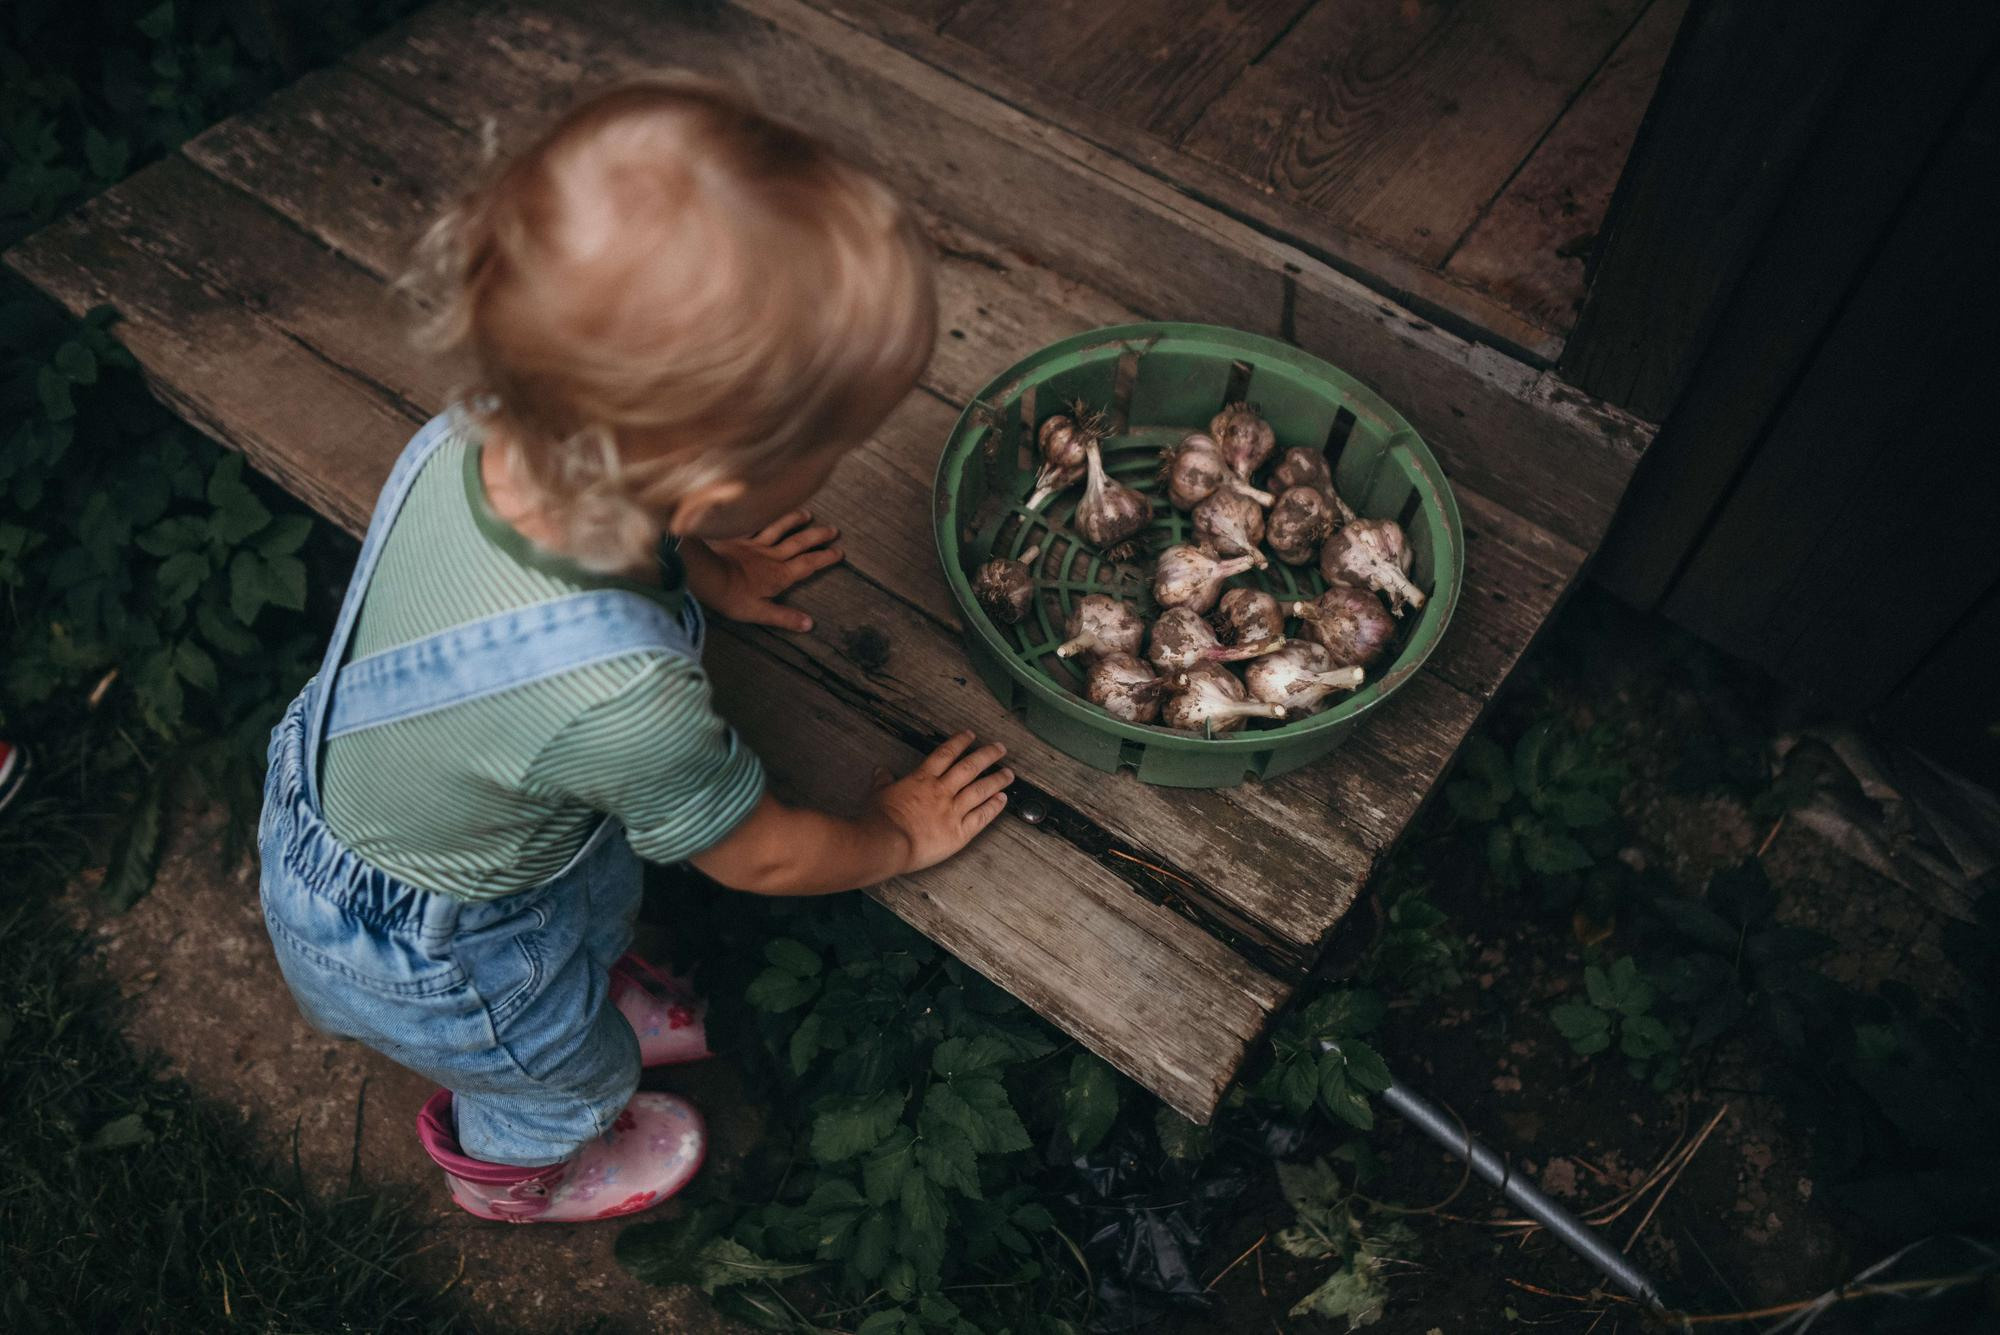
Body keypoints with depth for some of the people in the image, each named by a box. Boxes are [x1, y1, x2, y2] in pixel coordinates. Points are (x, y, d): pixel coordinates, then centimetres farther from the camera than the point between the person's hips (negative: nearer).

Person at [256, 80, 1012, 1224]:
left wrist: (707, 573, 10)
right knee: (567, 1071, 28)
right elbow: (762, 857, -24)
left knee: (602, 893, 34)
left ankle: (601, 984, 68)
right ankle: (514, 1171, 63)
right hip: (417, 959, -5)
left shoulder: (475, 441, -29)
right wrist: (898, 836, -6)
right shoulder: (620, 701, -47)